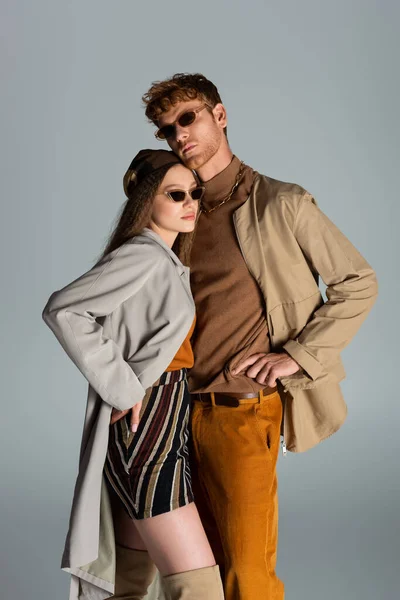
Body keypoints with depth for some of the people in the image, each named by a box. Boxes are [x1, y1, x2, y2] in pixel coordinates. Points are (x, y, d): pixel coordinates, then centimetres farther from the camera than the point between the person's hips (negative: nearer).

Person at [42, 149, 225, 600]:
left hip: (164, 428, 10)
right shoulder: (142, 257, -12)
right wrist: (120, 388, -20)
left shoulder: (167, 263, 17)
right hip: (145, 430, -10)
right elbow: (63, 310, -23)